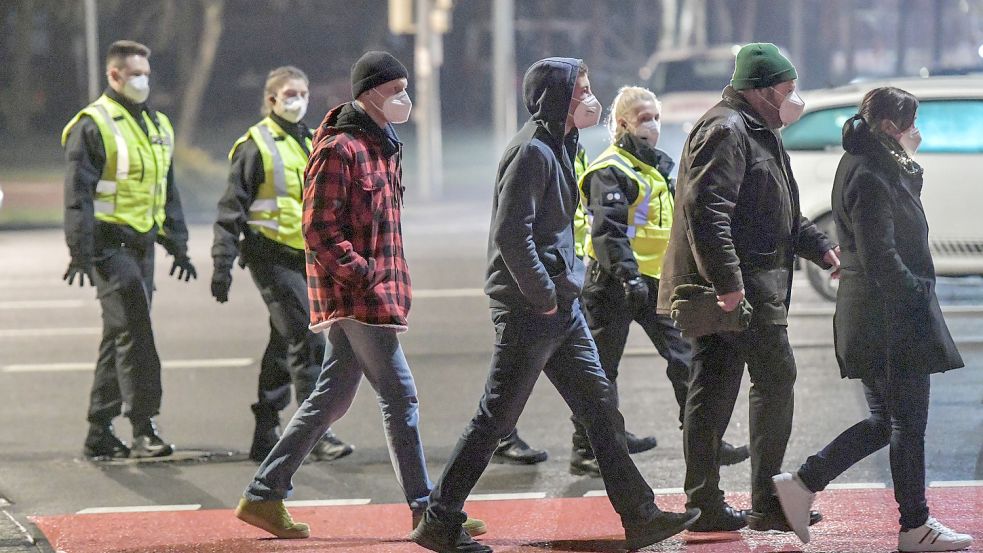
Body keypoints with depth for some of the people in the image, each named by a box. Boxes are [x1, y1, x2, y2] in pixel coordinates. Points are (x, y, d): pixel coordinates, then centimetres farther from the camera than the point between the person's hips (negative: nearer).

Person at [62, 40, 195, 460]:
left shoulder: (158, 126, 17)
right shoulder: (92, 126, -8)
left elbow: (167, 191, 25)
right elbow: (78, 194, -12)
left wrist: (178, 245, 21)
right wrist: (81, 253, -18)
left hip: (141, 244, 8)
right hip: (109, 245, -8)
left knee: (121, 336, 10)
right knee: (134, 331, -15)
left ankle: (99, 433, 16)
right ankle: (143, 429, -15)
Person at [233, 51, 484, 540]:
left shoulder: (383, 146, 17)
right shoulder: (339, 149, -13)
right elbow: (319, 229, -18)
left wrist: (393, 282, 16)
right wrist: (366, 278, -20)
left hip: (360, 297, 10)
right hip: (356, 297, -10)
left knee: (332, 398, 11)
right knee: (400, 398, -6)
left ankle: (264, 496, 16)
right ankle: (426, 509, -1)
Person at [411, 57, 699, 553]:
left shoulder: (557, 147, 15)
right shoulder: (531, 151, -16)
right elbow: (510, 234, -23)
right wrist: (543, 296, -18)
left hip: (561, 308, 10)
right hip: (530, 309, -10)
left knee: (600, 406, 10)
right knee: (495, 418, -3)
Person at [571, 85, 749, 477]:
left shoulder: (658, 166, 16)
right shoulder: (610, 170, -12)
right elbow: (607, 231, -21)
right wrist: (629, 276, -29)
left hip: (655, 281, 8)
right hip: (615, 281, -8)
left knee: (685, 357, 2)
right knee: (602, 367, 0)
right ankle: (585, 451, 8)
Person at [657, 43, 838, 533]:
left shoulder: (756, 133, 22)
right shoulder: (726, 130, -14)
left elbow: (777, 213, 33)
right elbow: (706, 211, -24)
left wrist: (820, 248, 22)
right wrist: (728, 282, -27)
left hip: (716, 287, 11)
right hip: (743, 286, -11)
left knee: (711, 391, 9)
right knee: (776, 378, -4)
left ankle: (704, 506, 11)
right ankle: (767, 504, 0)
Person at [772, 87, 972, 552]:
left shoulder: (863, 167, 14)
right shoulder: (870, 177, -18)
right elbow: (880, 257, -22)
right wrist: (918, 297, -18)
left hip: (868, 317, 10)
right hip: (893, 319, -10)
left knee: (885, 421, 15)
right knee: (908, 422, 0)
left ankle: (802, 483, 11)